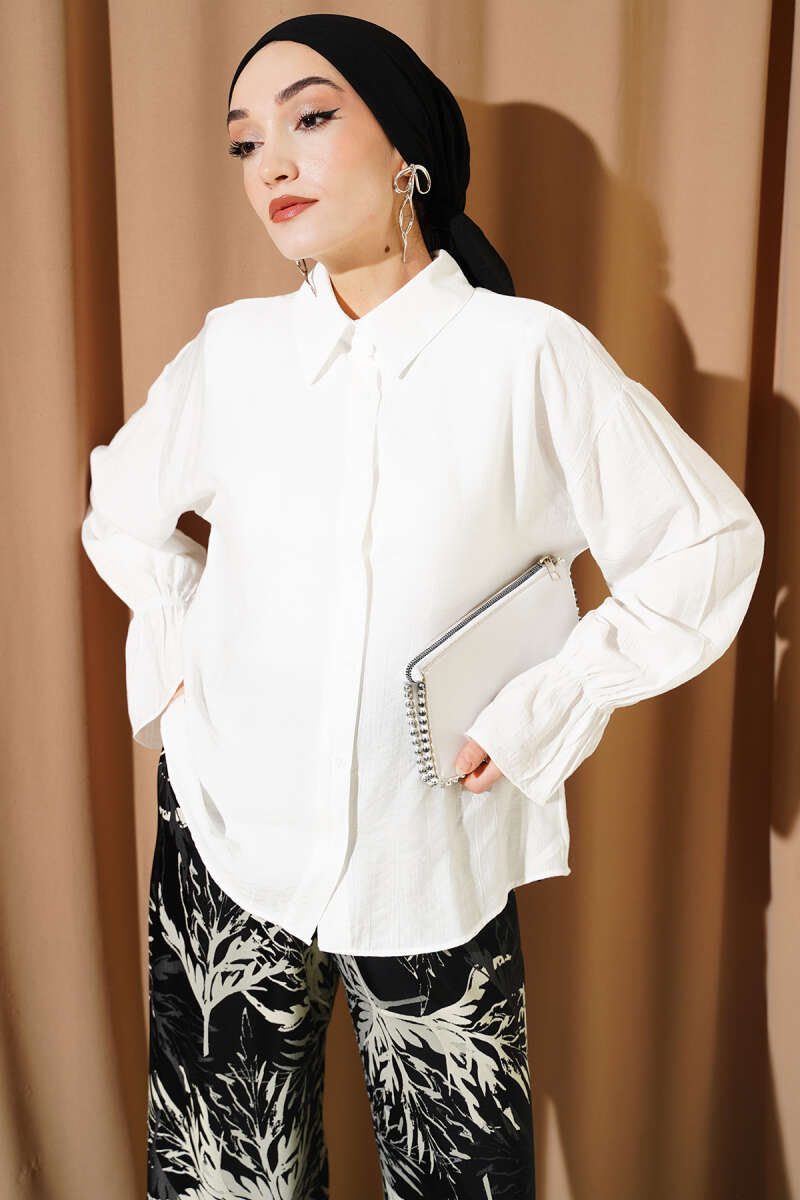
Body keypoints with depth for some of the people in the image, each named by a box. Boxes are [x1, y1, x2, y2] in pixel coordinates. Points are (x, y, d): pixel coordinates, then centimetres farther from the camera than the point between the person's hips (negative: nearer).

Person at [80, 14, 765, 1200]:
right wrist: (179, 647, 5)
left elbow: (712, 543, -4)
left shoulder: (530, 355, -10)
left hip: (432, 857, -2)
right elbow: (121, 507, 18)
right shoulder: (231, 348, 0)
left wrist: (539, 716, -7)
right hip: (226, 834, 3)